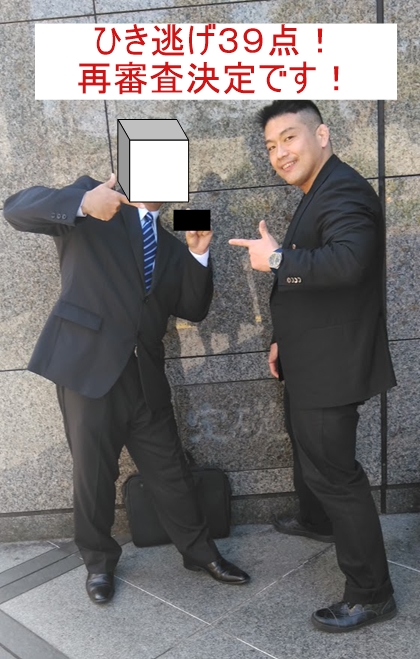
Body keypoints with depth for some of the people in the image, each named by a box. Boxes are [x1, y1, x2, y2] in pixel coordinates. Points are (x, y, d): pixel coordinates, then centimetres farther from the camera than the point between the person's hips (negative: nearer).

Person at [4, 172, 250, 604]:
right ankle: (99, 560, 32)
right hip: (88, 364, -4)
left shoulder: (168, 245, 18)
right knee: (93, 470, 9)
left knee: (168, 468, 12)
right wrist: (82, 202, -28)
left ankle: (199, 550, 32)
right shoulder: (93, 206, 3)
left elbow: (193, 309, 11)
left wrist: (198, 254, -3)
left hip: (144, 374, 5)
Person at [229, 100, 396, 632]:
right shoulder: (317, 195, 14)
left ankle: (371, 593, 15)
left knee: (334, 473, -2)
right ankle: (317, 521, 53)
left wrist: (276, 259, -25)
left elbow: (347, 262, -37)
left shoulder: (344, 190, -19)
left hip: (332, 365, -11)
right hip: (310, 360, 11)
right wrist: (285, 340, 16)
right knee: (307, 448, 28)